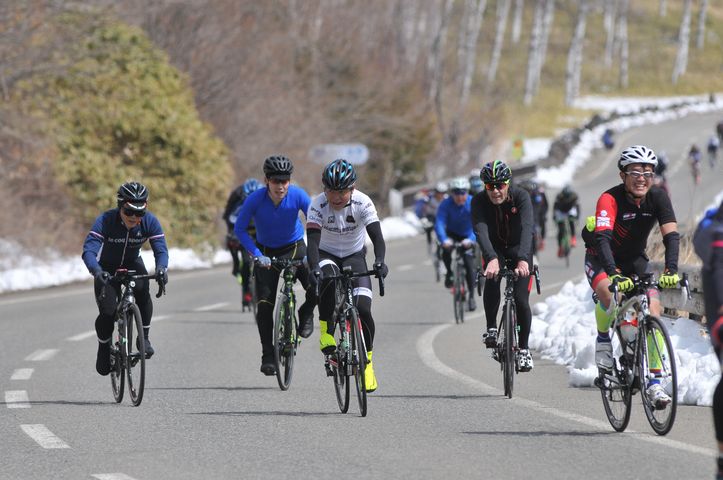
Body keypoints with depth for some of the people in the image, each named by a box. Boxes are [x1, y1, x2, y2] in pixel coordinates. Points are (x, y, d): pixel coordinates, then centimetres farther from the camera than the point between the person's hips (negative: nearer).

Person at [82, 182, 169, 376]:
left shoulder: (150, 222, -22)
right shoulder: (105, 221, -30)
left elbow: (161, 249, -27)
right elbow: (88, 250, -38)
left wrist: (161, 268, -50)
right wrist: (97, 271, -58)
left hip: (132, 264, 2)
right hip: (107, 267, -2)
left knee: (143, 291, -31)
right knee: (107, 312, -17)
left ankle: (144, 337, -14)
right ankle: (104, 346, 13)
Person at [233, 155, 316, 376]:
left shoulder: (298, 195, -24)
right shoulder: (255, 200, -24)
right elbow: (239, 229, -15)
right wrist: (257, 255, -25)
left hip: (294, 248, 0)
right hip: (267, 252, 0)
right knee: (264, 304, -9)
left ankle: (306, 313, 10)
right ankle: (268, 355, 3)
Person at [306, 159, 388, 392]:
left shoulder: (363, 203, -22)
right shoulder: (318, 205, -23)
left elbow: (376, 235, -29)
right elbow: (313, 240, -32)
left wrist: (379, 261, -49)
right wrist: (314, 268, -50)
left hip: (354, 255, 1)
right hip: (327, 254, -1)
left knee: (363, 309, -16)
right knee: (328, 277, -38)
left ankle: (366, 361, 5)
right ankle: (326, 333, -23)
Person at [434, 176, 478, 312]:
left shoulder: (473, 203, -25)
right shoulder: (446, 204, -24)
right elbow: (439, 223, -32)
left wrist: (471, 239, -52)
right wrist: (444, 240, -51)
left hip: (467, 236, 0)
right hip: (452, 234, 0)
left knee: (469, 264, -13)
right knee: (446, 250, -32)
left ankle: (471, 296, 0)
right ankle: (449, 273, -3)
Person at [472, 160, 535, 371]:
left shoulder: (521, 197, -27)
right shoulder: (479, 201, -23)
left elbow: (527, 228, -40)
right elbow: (481, 231, -38)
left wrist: (523, 259, -57)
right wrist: (491, 259, -56)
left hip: (519, 248, -1)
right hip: (494, 249, 1)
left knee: (521, 300, -12)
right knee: (492, 278, -32)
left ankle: (524, 348, 6)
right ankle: (491, 328, -18)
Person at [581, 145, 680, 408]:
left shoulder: (657, 197, -18)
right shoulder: (610, 199, -29)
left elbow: (671, 235, -26)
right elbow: (602, 238, -41)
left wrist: (671, 270, -43)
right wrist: (614, 273, -56)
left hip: (634, 259, 4)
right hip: (601, 258, -4)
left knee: (653, 306, -16)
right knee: (609, 294, -35)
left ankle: (653, 383, -11)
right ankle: (603, 339, -2)